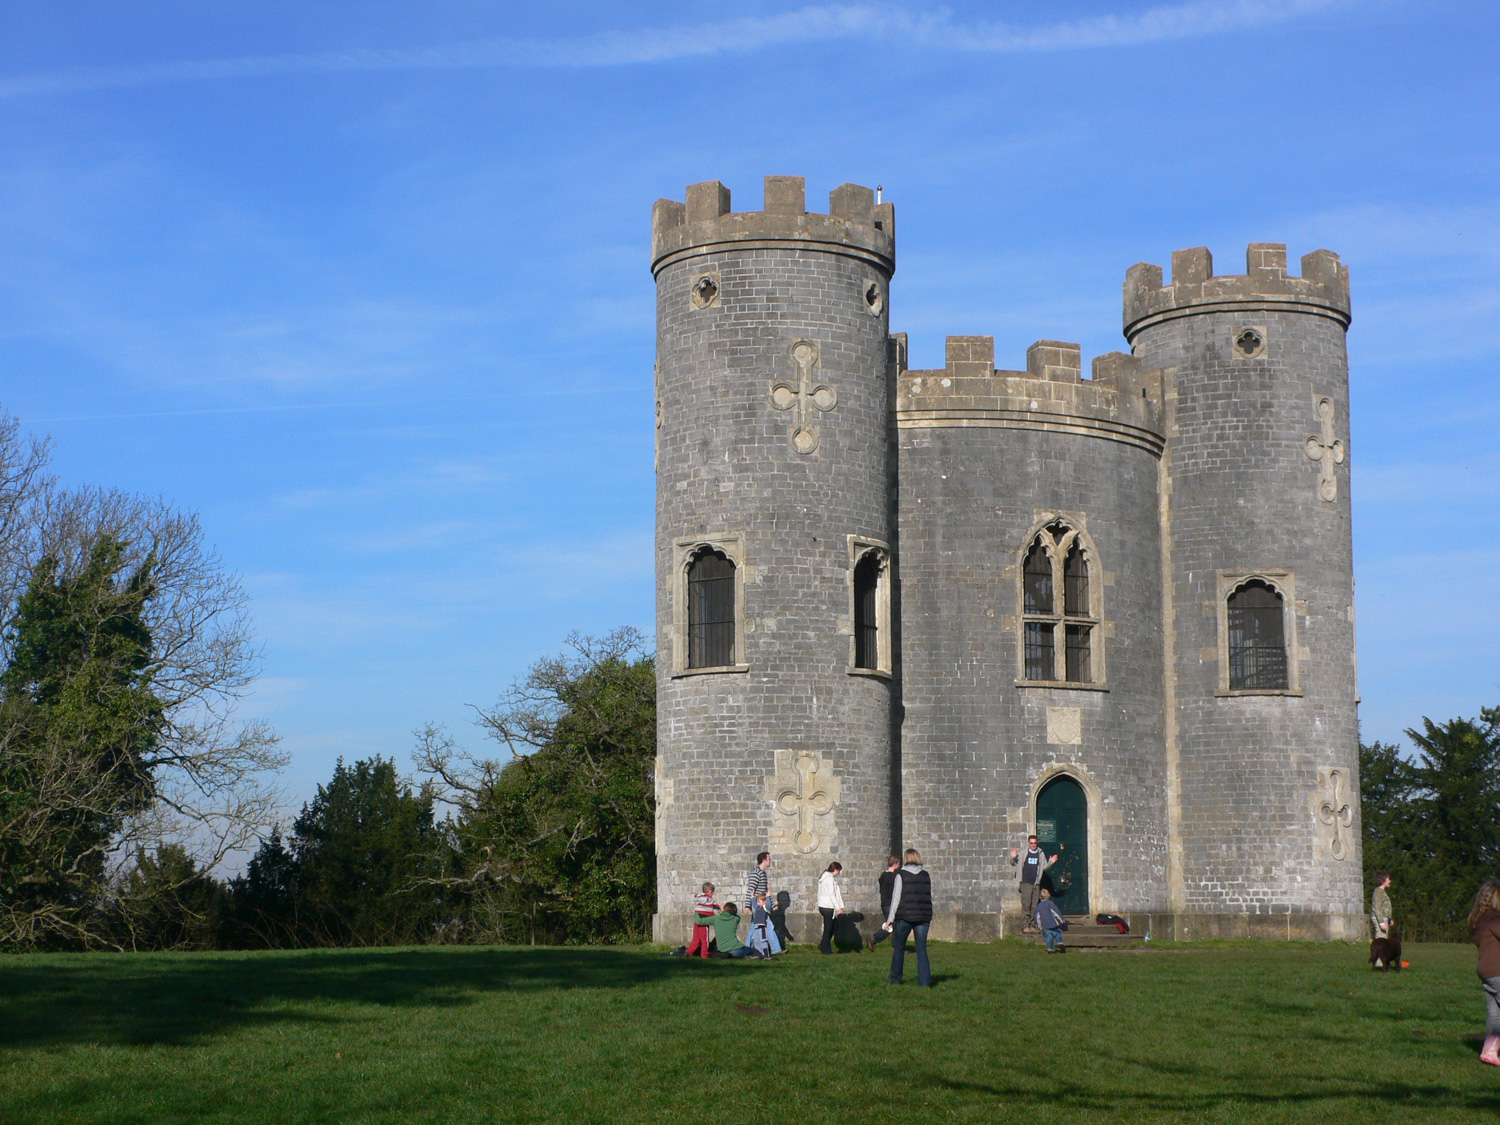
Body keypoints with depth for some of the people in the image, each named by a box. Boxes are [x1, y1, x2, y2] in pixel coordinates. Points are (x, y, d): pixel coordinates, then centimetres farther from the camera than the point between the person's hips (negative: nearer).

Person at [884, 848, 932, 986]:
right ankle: (925, 981, -5)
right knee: (922, 949, 3)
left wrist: (890, 918, -1)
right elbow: (930, 898, 11)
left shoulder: (901, 875, -4)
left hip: (905, 916, -3)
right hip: (923, 917, 3)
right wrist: (929, 918, 21)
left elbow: (896, 898, -5)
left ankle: (895, 979, 19)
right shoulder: (927, 876, 7)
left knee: (899, 948, 12)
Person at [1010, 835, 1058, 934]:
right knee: (1026, 905, -10)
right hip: (1025, 883, -3)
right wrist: (1013, 857, -8)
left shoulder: (1041, 854, 11)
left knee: (1034, 906, 4)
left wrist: (1051, 862, 3)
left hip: (1036, 884, 3)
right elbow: (1014, 864, 12)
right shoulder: (1023, 854, 3)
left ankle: (1032, 926, 10)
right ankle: (1025, 926, -8)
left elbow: (1044, 867, 19)